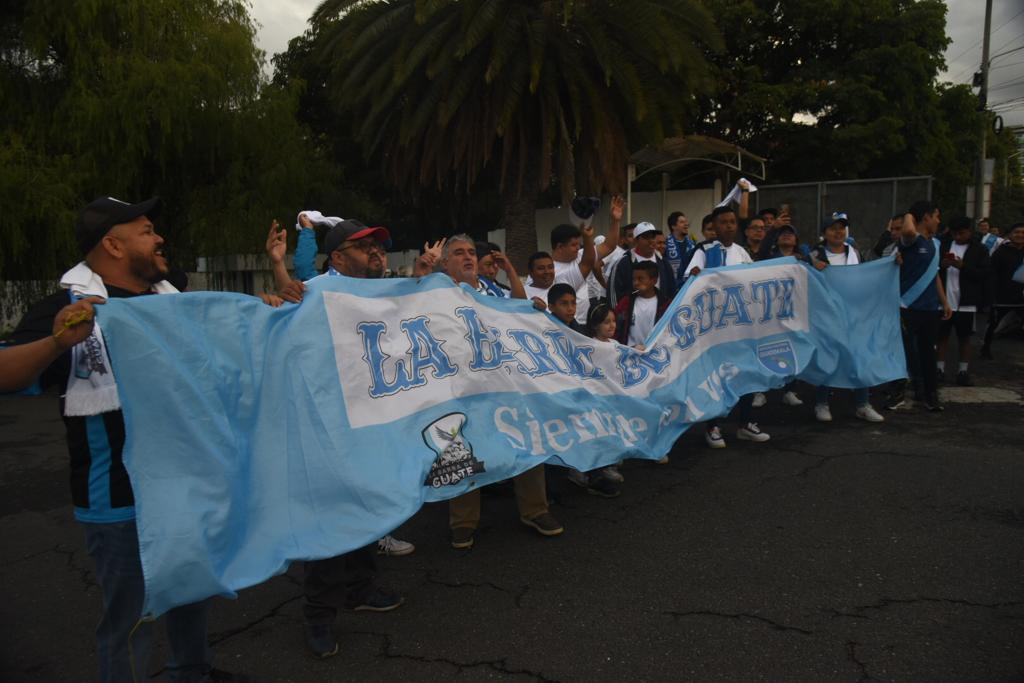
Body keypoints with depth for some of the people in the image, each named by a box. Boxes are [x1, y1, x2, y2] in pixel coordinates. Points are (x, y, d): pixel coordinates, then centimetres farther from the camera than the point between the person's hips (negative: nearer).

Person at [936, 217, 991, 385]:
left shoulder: (980, 250, 0)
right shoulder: (944, 245, 7)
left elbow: (984, 274, -8)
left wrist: (963, 266, -21)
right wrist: (941, 265, -14)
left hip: (966, 303, -2)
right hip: (943, 300, 2)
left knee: (964, 337, 7)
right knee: (942, 335, 7)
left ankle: (962, 371, 14)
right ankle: (940, 369, 15)